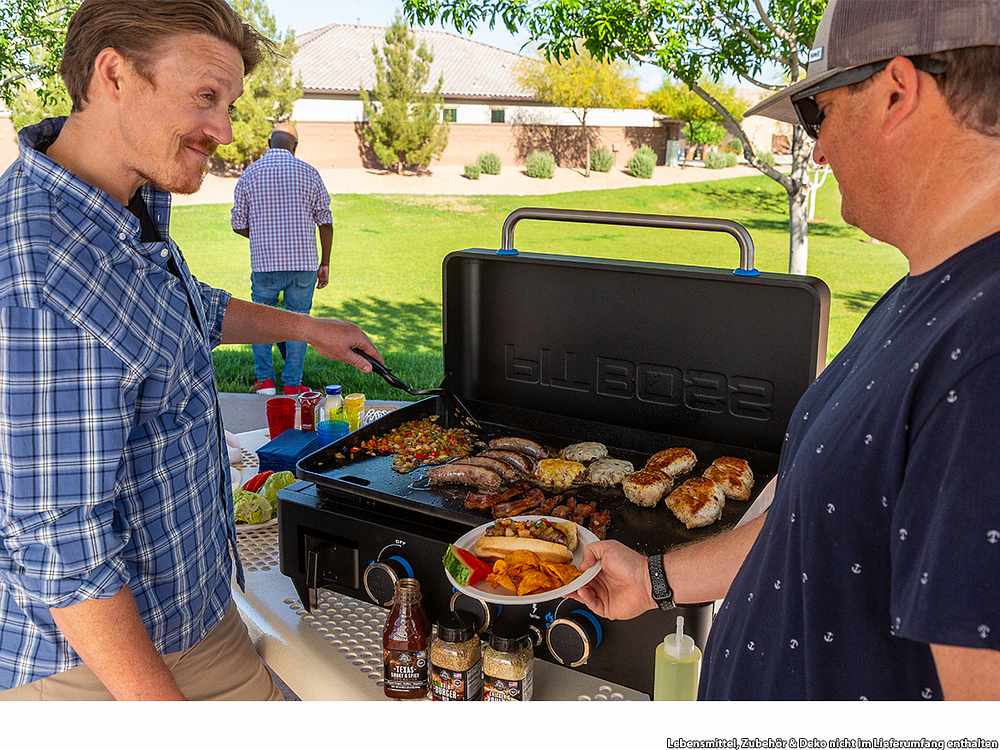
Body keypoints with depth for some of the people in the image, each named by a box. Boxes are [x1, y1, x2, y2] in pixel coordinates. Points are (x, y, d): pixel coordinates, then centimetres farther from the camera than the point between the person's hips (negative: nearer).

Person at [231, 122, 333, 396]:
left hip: (265, 263, 0)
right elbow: (325, 222, 2)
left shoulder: (250, 174, 3)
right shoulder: (308, 173, 2)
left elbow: (238, 224, 7)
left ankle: (265, 380, 14)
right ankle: (292, 384, 11)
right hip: (304, 262, 0)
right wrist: (325, 264, 9)